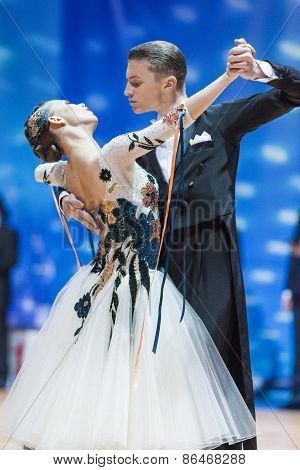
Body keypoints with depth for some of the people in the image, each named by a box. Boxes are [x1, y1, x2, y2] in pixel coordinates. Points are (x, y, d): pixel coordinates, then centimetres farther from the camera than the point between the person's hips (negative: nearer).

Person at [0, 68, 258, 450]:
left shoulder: (65, 172, 4)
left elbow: (41, 170, 30)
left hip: (99, 284, 8)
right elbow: (180, 117, -20)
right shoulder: (115, 154, -17)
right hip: (139, 287, -8)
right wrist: (229, 74, -15)